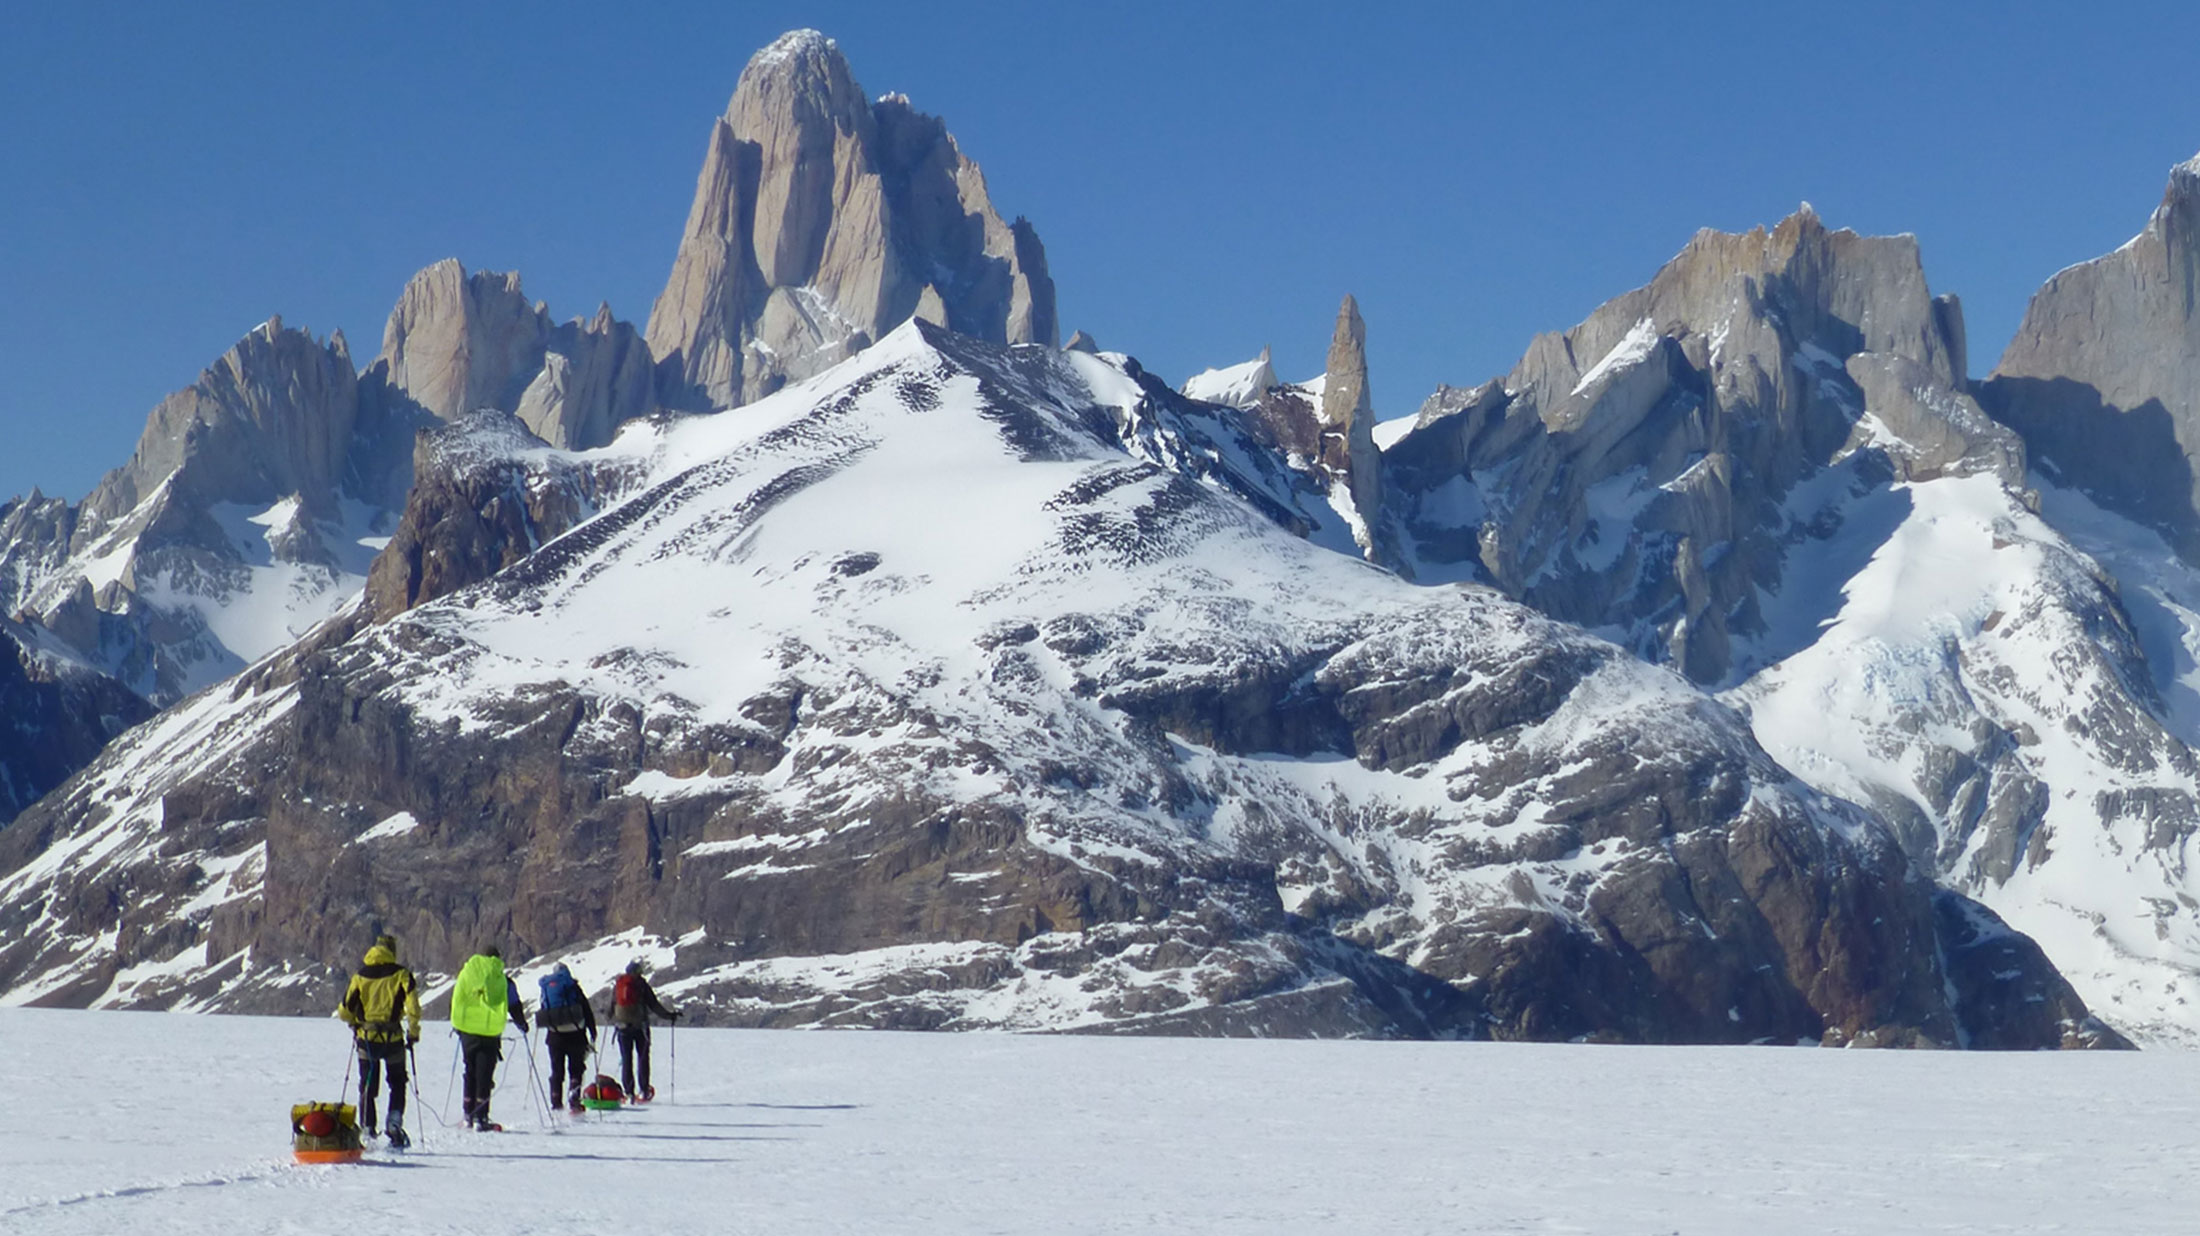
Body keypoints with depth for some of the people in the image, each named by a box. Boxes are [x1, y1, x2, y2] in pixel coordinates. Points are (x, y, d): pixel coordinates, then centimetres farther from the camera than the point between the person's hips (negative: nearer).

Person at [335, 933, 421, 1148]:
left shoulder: (359, 977, 3)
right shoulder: (401, 975, -4)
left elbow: (344, 1011, 4)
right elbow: (412, 1006, -13)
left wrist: (355, 1025, 23)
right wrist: (413, 1031, -2)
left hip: (366, 1040, 1)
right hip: (393, 1040, -1)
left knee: (367, 1088, 11)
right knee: (397, 1084, 15)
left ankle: (367, 1132, 7)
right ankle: (394, 1124, -2)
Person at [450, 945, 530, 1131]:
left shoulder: (465, 973, 8)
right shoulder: (504, 981, 1)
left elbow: (456, 1000, 12)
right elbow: (515, 1008, 4)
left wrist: (457, 1024, 24)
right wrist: (522, 1025, 22)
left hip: (467, 1030, 3)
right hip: (490, 1032, -3)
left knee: (470, 1072, 15)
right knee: (484, 1074, 0)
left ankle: (469, 1115, 16)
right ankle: (480, 1117, -6)